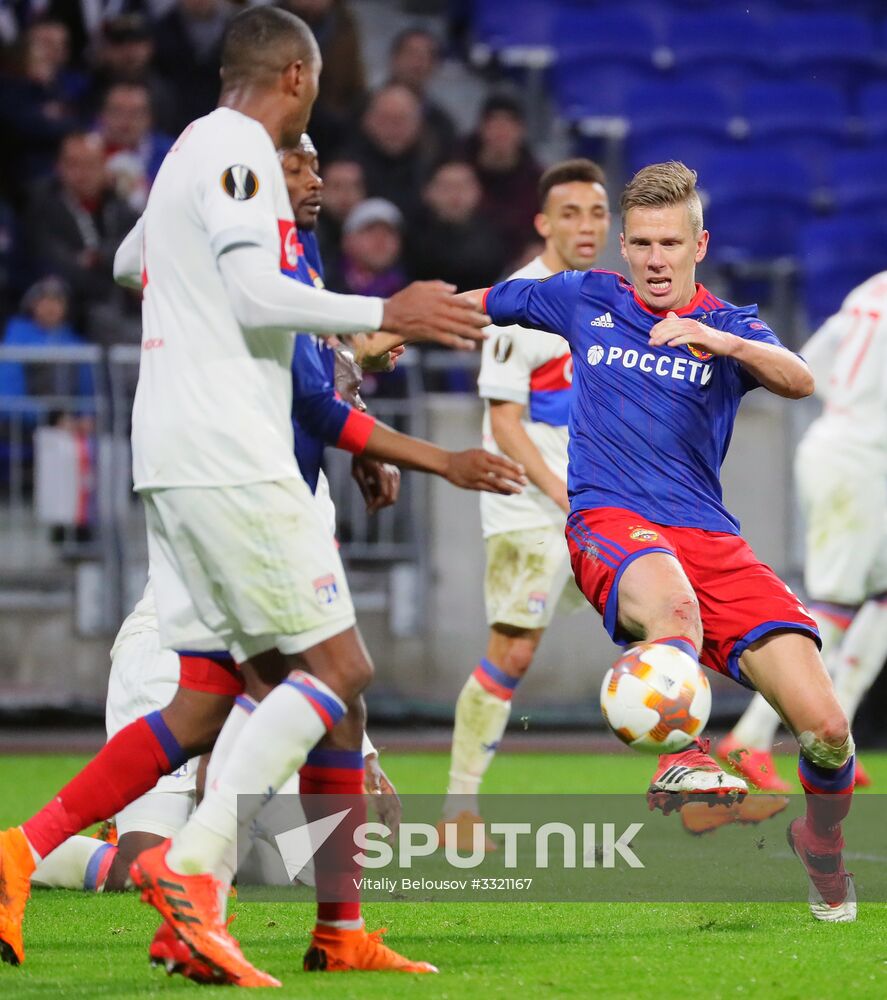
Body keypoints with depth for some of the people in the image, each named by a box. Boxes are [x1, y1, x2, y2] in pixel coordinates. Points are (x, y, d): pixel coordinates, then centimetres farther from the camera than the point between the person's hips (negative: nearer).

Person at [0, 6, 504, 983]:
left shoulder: (188, 151, 21)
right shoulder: (238, 150, -7)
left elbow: (129, 257, 39)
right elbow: (253, 292, -18)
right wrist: (385, 314, -12)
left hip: (170, 460, 10)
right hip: (229, 454, -10)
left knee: (206, 703, 7)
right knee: (336, 669, -10)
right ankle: (194, 865, -22)